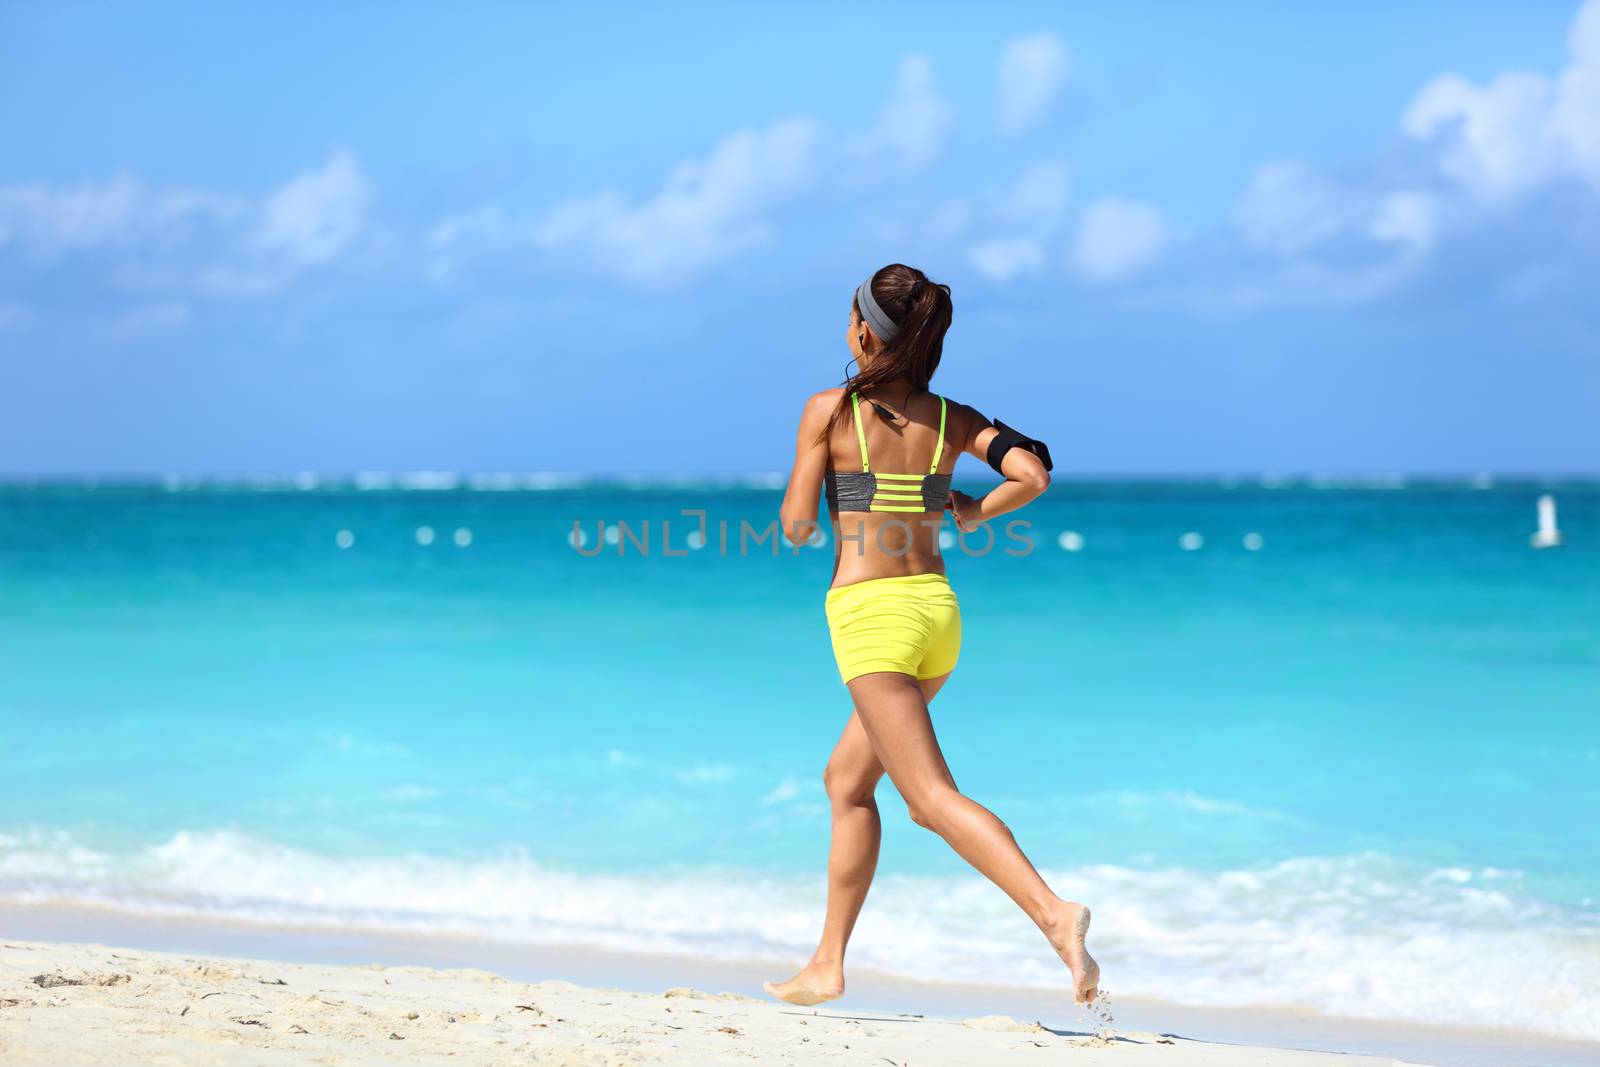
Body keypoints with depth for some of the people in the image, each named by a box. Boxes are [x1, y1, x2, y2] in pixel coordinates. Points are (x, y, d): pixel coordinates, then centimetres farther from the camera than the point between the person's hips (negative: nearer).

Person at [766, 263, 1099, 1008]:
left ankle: (1052, 912, -33)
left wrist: (800, 523, 16)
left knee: (933, 797, -12)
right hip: (938, 610, 7)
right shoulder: (951, 418, 7)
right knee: (846, 780, 21)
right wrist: (971, 513, 13)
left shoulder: (830, 409, -5)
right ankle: (827, 965, 23)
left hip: (869, 612, -6)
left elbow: (796, 525, -7)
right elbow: (1033, 475, -4)